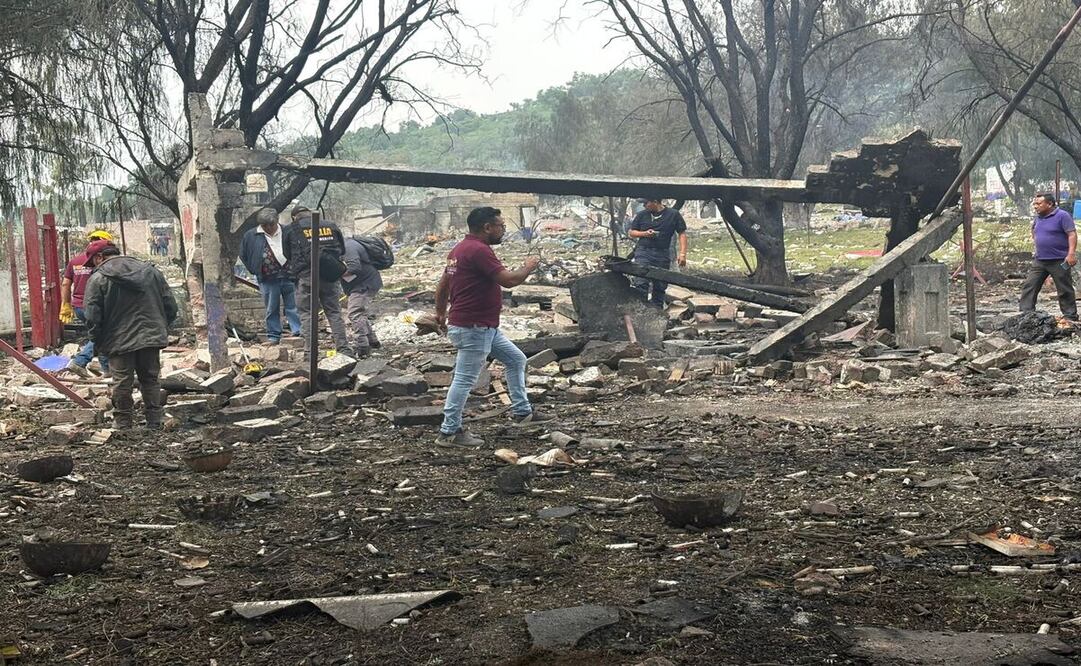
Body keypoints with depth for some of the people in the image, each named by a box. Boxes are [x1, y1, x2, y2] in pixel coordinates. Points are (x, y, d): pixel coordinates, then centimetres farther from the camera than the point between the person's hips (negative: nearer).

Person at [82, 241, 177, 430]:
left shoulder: (98, 278, -7)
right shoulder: (151, 271, 8)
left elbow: (92, 316, -10)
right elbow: (170, 305, 8)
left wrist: (97, 341, 4)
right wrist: (162, 329, 19)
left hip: (120, 342, -4)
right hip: (152, 337, 4)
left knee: (122, 385, 5)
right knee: (150, 381, 14)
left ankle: (122, 425, 11)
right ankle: (155, 425, 16)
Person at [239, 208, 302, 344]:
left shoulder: (287, 233, 2)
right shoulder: (250, 236, 2)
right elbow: (243, 255, 13)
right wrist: (255, 271, 6)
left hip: (288, 275, 0)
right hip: (267, 279, 0)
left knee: (293, 307, 1)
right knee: (271, 309, 6)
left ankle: (298, 332, 2)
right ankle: (273, 336, 14)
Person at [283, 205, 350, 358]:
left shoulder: (292, 229, 2)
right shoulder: (331, 225, 10)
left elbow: (287, 254, 9)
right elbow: (342, 249, 16)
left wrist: (291, 270, 24)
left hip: (306, 276, -3)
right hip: (330, 277, 3)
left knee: (307, 314, 4)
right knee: (334, 312, 10)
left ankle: (310, 351, 0)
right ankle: (343, 349, 8)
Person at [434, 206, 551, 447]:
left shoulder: (461, 248, 14)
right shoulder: (478, 250, -19)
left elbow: (442, 285, 20)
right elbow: (508, 280, -23)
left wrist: (441, 314, 28)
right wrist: (529, 267, -4)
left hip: (485, 327, 11)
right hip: (473, 329, -11)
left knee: (516, 359, 18)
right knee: (465, 379, -5)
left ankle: (521, 411, 26)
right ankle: (449, 432, 1)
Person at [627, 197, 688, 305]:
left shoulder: (673, 214, 3)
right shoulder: (642, 215, 8)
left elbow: (682, 234, 4)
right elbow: (631, 232, 16)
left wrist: (682, 253, -6)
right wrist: (644, 233, -5)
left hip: (663, 255, 0)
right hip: (643, 252, 0)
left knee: (660, 286, 7)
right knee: (641, 284, -15)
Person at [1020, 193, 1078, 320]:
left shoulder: (1062, 216, -11)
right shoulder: (1037, 218, 11)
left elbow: (1072, 234, -16)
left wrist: (1071, 254, -25)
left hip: (1059, 261, -7)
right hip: (1039, 261, 7)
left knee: (1065, 290, 3)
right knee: (1028, 287, 0)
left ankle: (1070, 316, 13)